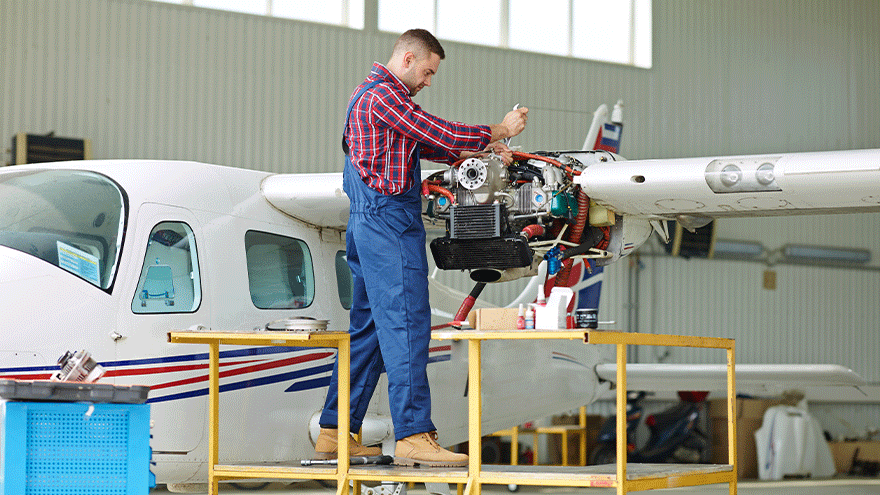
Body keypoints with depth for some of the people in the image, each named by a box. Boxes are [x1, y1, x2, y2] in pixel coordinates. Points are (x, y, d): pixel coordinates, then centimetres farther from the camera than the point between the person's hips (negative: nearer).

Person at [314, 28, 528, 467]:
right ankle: (413, 435, -17)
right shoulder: (382, 96, -12)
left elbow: (426, 145, 24)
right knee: (406, 323, -13)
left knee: (367, 328, 11)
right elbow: (441, 134, -16)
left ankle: (335, 431, 13)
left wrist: (480, 152, 14)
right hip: (390, 221, -11)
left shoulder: (372, 95, 23)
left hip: (368, 224, 11)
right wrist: (498, 131, -4)